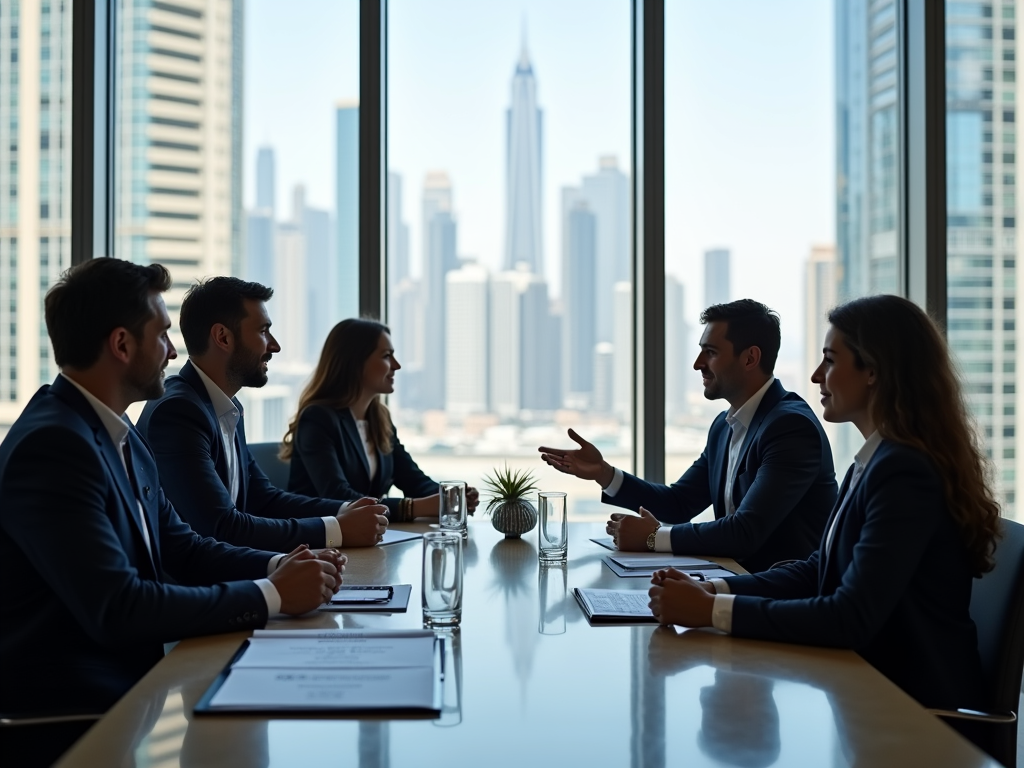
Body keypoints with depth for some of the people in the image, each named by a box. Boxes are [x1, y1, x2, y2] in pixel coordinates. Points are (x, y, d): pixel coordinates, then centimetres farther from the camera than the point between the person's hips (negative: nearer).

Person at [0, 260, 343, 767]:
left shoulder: (121, 437, 9)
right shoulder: (51, 445, -20)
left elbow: (178, 547, 13)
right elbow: (116, 609, -26)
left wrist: (278, 567, -3)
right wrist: (271, 596, -19)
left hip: (130, 683, 8)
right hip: (69, 718, -8)